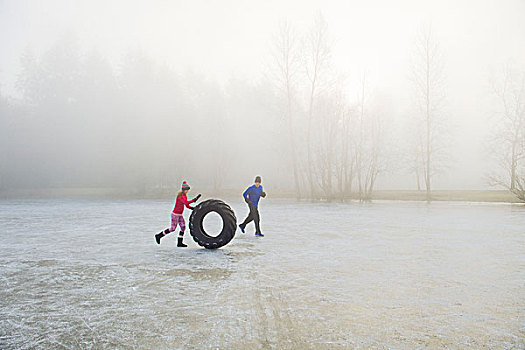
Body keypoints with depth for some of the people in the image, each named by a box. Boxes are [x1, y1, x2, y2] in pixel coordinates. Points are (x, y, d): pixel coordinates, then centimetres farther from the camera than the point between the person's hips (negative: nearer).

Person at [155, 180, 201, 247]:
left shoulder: (185, 196, 9)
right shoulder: (180, 196, -19)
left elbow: (187, 205, 13)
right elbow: (186, 202, -35)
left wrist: (193, 208, -2)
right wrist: (194, 200, -38)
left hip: (180, 215, 9)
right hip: (175, 214, -9)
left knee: (183, 227, 2)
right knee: (173, 228, -2)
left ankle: (179, 243, 7)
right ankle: (159, 235, 13)